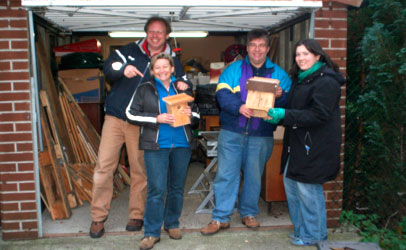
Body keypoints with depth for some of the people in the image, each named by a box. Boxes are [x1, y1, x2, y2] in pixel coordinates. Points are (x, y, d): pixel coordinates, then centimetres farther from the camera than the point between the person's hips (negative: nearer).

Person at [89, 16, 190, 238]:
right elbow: (108, 66, -4)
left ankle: (136, 215, 24)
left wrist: (184, 86, -16)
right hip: (115, 117, 1)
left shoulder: (172, 62, 8)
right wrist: (123, 68, -27)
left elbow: (184, 83, 9)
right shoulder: (130, 51, 7)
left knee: (140, 170, 6)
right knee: (104, 166, -1)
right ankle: (98, 217, 12)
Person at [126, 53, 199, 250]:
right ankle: (152, 232, 8)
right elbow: (131, 114, -1)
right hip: (155, 146, -3)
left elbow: (198, 113, 19)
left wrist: (191, 113, -6)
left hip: (181, 145, 3)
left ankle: (172, 224, 29)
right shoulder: (144, 89, 5)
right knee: (156, 189, -5)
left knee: (177, 188, 11)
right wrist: (157, 118, -12)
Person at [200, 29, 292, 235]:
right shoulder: (233, 69, 6)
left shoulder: (279, 73, 9)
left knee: (254, 176, 11)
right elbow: (222, 94, -8)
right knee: (226, 174, 1)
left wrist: (280, 96, -19)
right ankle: (221, 218, 12)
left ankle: (249, 213, 30)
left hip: (261, 135, 1)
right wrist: (239, 107, -25)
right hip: (231, 132, -1)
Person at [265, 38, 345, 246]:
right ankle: (301, 227, 31)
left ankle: (312, 235, 17)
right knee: (290, 181, 14)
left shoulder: (326, 81, -13)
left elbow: (319, 114, -21)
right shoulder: (301, 79, 16)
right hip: (297, 142, 10)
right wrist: (277, 115, 2)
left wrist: (284, 115, -25)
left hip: (314, 146, -9)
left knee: (307, 189, -2)